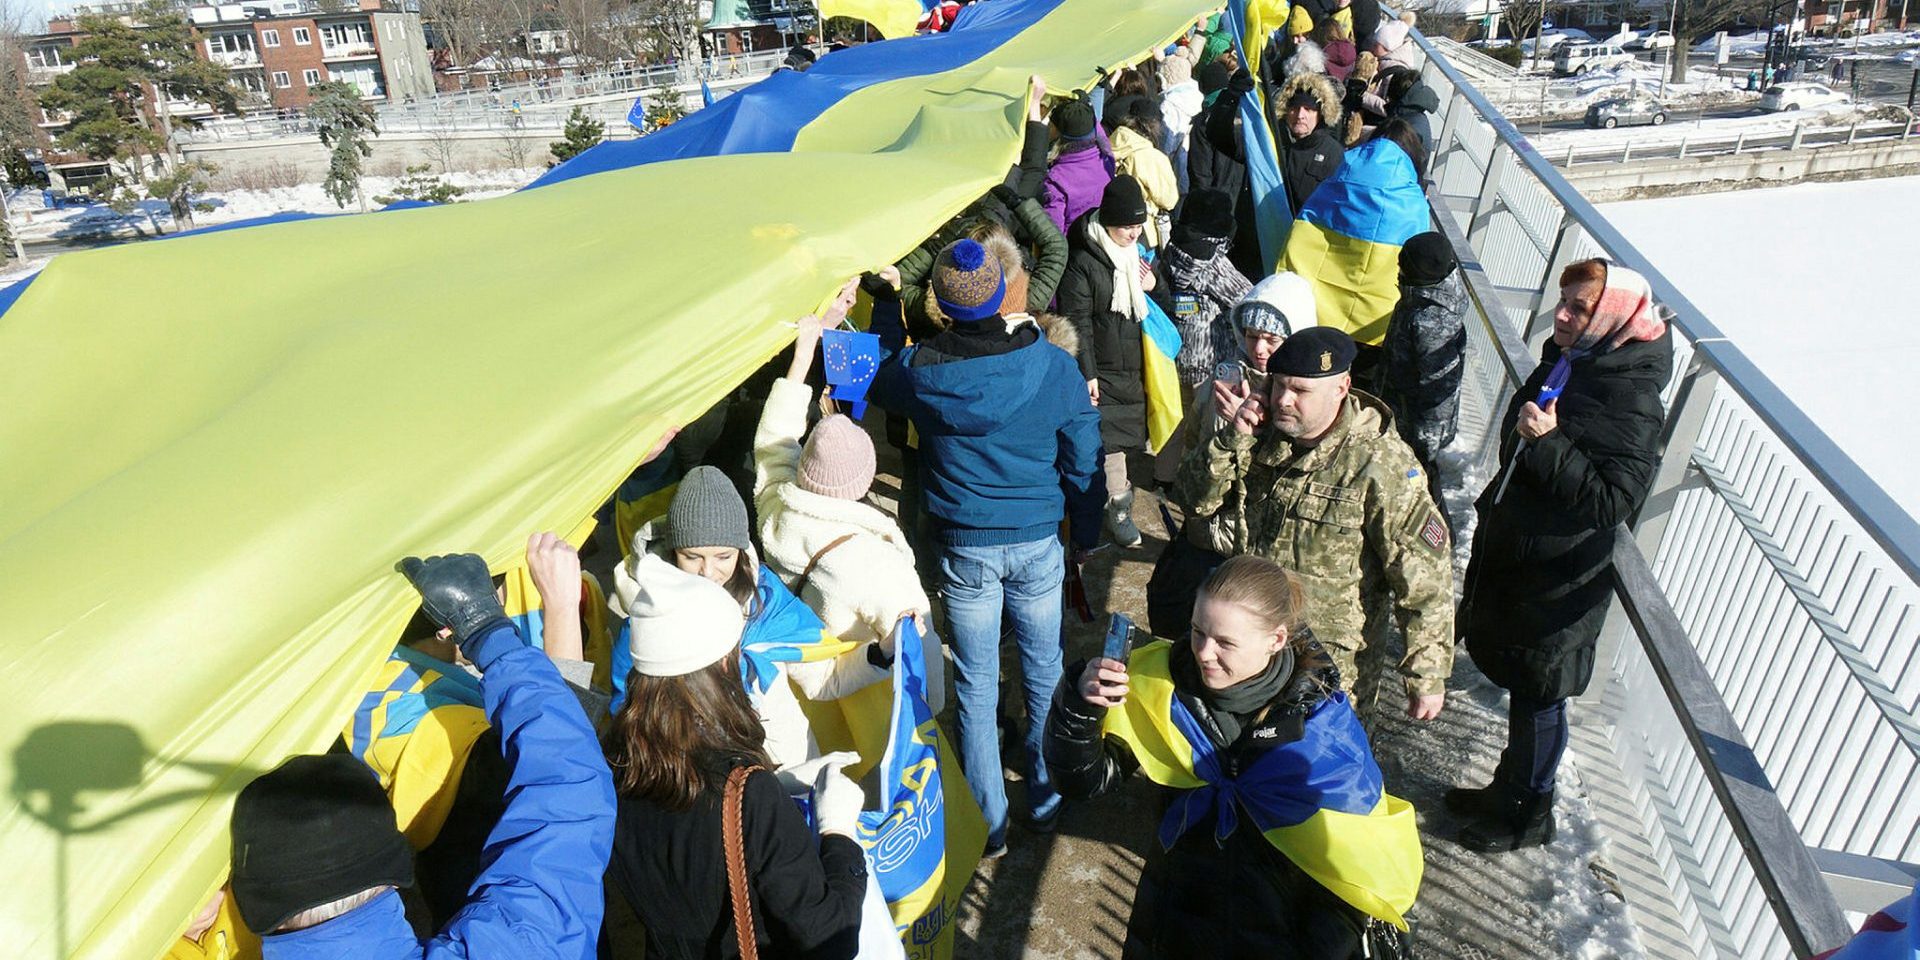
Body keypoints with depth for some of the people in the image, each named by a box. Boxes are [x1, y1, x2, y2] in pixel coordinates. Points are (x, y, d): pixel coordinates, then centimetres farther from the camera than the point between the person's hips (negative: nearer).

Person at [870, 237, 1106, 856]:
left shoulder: (917, 369, -12)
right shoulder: (1055, 366, -11)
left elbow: (874, 386, 13)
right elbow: (1083, 464, -4)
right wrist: (1086, 538, 11)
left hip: (962, 549, 0)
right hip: (1038, 543, 0)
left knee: (975, 684, 13)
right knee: (1043, 671, 19)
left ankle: (988, 823, 25)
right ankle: (1045, 793, 36)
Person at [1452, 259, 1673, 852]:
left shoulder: (1632, 406, -22)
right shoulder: (1563, 360, 2)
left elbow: (1612, 502, -28)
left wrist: (1549, 443, -33)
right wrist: (1496, 509, 22)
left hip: (1560, 576, -8)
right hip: (1509, 552, 8)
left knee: (1538, 697, 9)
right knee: (1518, 686, 21)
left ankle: (1530, 814, 29)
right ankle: (1509, 788, 40)